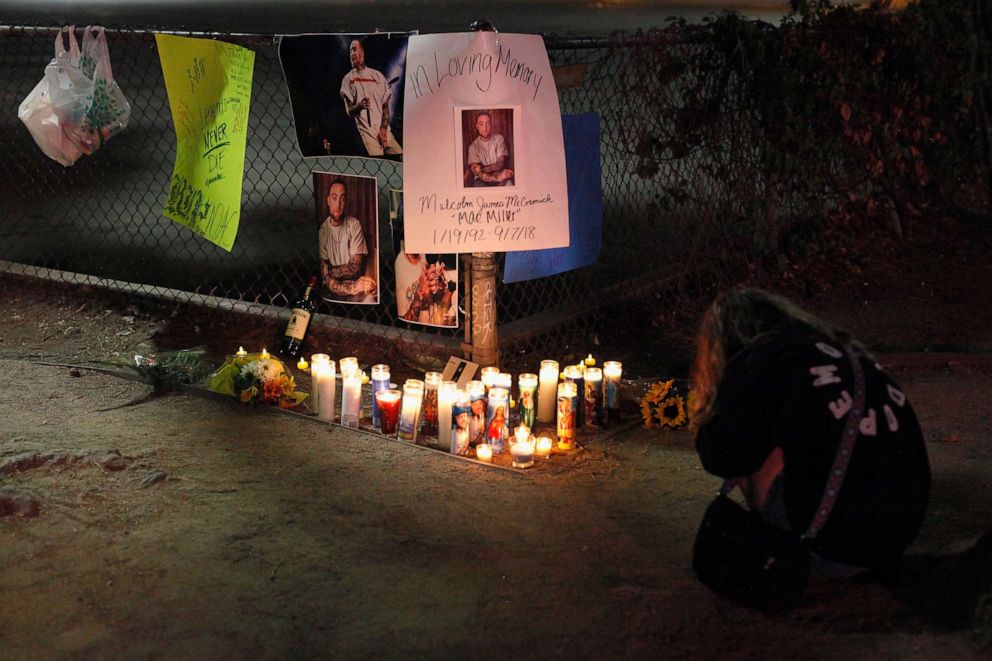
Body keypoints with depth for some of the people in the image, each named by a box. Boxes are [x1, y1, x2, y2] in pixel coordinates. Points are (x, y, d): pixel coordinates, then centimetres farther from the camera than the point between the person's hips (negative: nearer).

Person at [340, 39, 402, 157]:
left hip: (384, 129, 3)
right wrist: (359, 106, -20)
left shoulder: (377, 75, 14)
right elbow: (349, 111, 4)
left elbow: (385, 106, 9)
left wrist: (384, 129, -6)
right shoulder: (347, 79, 9)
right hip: (366, 131, -3)